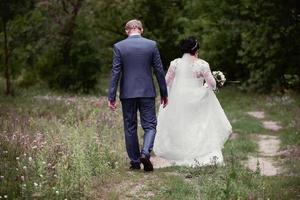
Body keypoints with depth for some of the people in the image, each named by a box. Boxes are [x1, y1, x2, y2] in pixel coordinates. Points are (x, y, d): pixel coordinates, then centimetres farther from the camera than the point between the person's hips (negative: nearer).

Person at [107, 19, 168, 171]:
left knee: (130, 128, 10)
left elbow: (115, 72, -5)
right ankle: (145, 152, -18)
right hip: (147, 92, 0)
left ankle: (135, 162, 14)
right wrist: (164, 93, 10)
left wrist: (111, 97, -3)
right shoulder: (151, 45, 0)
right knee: (150, 126, 6)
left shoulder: (119, 46, -3)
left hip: (127, 93, 0)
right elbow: (159, 71, 1)